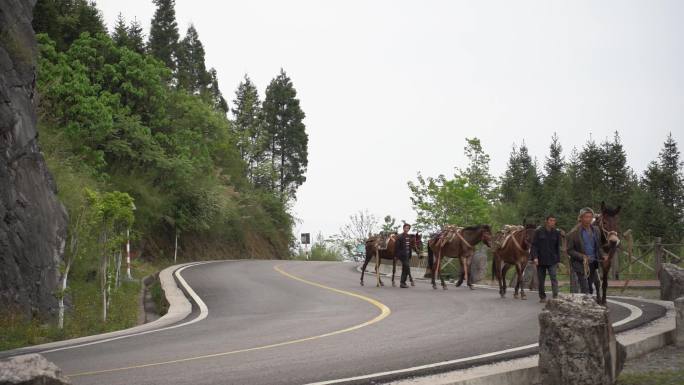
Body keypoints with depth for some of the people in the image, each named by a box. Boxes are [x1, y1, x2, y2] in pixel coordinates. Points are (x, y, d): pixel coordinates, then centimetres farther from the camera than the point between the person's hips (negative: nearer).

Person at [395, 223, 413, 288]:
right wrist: (397, 255, -17)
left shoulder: (409, 237, 10)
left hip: (407, 255, 8)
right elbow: (396, 247, -14)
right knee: (407, 268, -13)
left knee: (404, 269, 13)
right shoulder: (400, 237, -12)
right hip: (402, 255, -8)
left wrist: (410, 255, 13)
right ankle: (403, 282, -8)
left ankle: (402, 282, 22)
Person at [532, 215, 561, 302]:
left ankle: (555, 296, -18)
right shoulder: (539, 231, -2)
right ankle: (542, 297, 18)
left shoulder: (556, 232, 5)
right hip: (540, 260, 0)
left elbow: (558, 247, 12)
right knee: (541, 280, 7)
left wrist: (558, 259, 9)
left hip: (552, 260, 0)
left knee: (553, 278, -13)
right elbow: (534, 245, -3)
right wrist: (534, 257, -13)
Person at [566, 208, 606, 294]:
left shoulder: (595, 230, 6)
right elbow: (570, 250, -8)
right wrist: (582, 256, -21)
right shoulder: (574, 233, -9)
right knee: (585, 289, -6)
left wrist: (603, 255, -6)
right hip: (581, 264, -5)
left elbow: (599, 247, 14)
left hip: (593, 264, 6)